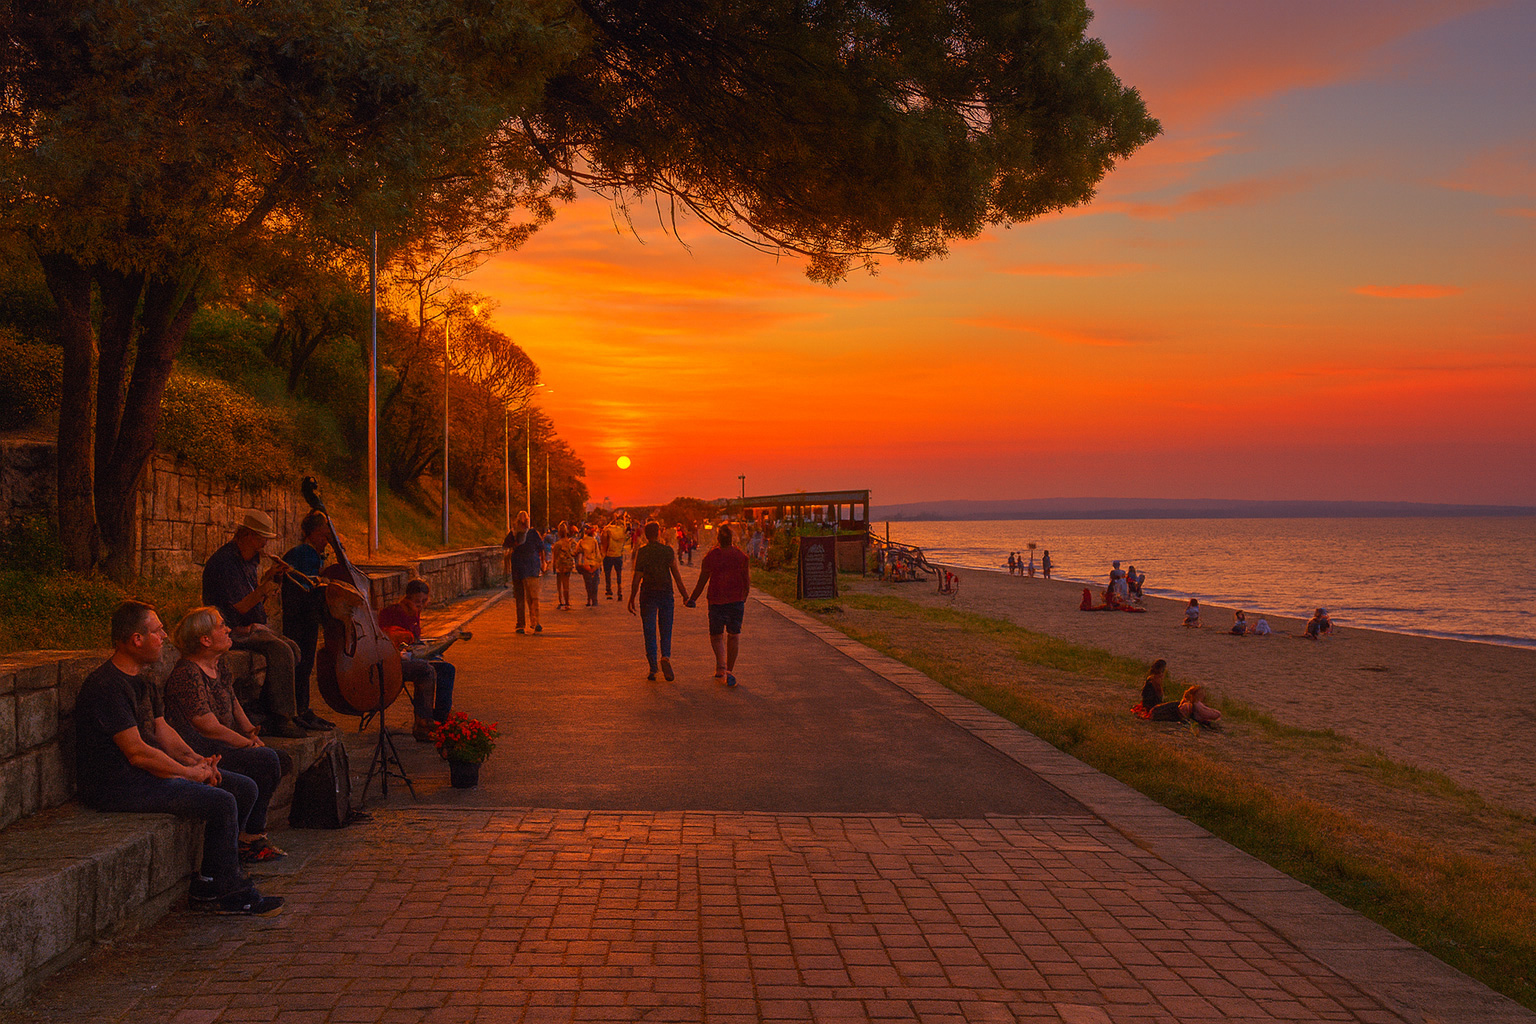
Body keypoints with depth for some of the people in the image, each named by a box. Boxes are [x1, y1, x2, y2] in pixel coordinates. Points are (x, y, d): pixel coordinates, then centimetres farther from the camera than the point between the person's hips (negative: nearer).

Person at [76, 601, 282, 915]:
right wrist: (190, 773, -13)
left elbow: (163, 731, 14)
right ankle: (226, 891, -6)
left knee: (245, 788, 3)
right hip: (116, 786, -11)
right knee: (221, 803, -23)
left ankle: (210, 882, 5)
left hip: (146, 771, 11)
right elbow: (138, 753, -22)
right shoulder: (106, 687, -19)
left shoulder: (143, 682, 14)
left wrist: (194, 759, -5)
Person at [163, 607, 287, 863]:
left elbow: (234, 704, 23)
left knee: (278, 758, -4)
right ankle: (249, 839, -9)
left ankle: (253, 835, 0)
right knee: (266, 760, -22)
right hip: (199, 754, -10)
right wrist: (250, 744, -11)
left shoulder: (219, 665, 11)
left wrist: (252, 734, 8)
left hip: (222, 746, 10)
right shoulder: (186, 675, -19)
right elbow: (211, 728, -20)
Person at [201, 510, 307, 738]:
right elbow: (233, 610, -18)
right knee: (280, 651, -26)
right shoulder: (223, 563, -16)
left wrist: (268, 577, 6)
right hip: (231, 631, -10)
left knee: (293, 649, -9)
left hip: (251, 627, 10)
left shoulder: (249, 560, 15)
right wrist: (260, 593, -26)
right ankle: (280, 720, -24)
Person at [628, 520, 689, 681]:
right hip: (666, 594, 1)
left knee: (650, 633, 5)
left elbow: (637, 577, -7)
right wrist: (684, 593, 3)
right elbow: (676, 573, -4)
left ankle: (653, 667, 1)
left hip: (648, 595, -1)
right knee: (666, 632, 10)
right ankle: (666, 657, -14)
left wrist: (632, 598, 0)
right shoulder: (668, 551, -1)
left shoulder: (642, 552, -5)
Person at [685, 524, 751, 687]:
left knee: (716, 636, 12)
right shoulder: (742, 556, 0)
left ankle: (721, 666, -9)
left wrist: (692, 599, 7)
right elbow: (747, 583, 4)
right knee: (733, 636, 12)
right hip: (737, 600, 2)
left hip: (716, 601, -2)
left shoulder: (711, 556, -8)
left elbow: (701, 583, -5)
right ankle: (730, 671, 10)